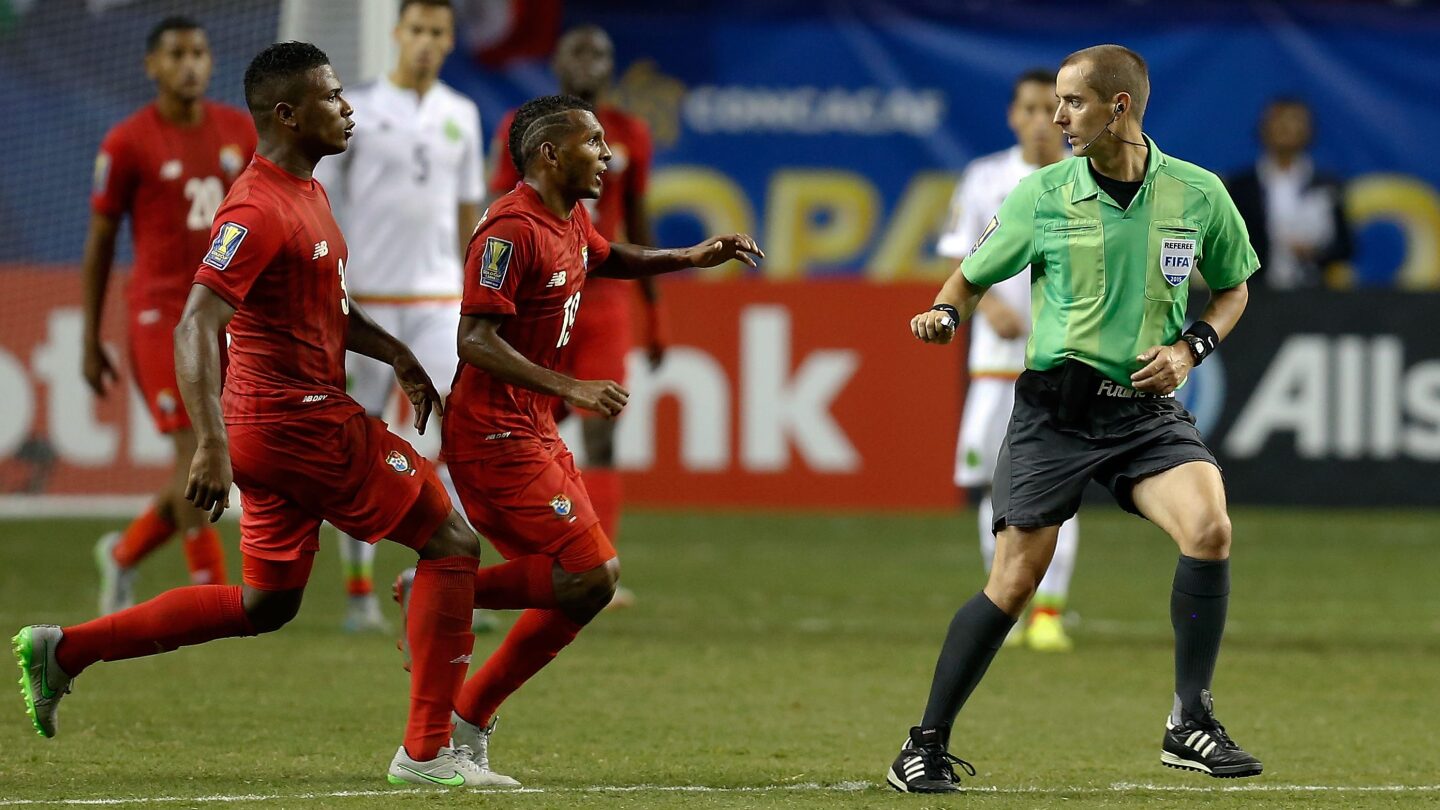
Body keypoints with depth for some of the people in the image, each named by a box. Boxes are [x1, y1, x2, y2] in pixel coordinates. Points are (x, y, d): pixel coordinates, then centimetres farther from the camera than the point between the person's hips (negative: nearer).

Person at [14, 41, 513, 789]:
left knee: (265, 603, 17)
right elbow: (196, 327, -27)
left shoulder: (307, 193, 14)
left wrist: (397, 356, 19)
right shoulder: (258, 210, -19)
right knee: (452, 545, -2)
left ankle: (63, 649, 17)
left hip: (277, 427, 10)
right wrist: (212, 443, -35)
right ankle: (427, 751, 0)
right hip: (306, 424, -10)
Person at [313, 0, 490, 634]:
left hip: (438, 299, 3)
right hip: (366, 297, -2)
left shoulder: (460, 116, 9)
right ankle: (359, 593, 11)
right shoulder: (356, 110, -2)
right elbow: (317, 202, -2)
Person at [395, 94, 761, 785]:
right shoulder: (511, 229, -17)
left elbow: (606, 259, 36)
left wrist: (691, 257, 23)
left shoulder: (572, 219, 12)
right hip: (492, 435, -10)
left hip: (534, 433, 10)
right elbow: (476, 340, -23)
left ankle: (467, 725, 12)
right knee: (589, 574, -16)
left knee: (588, 585, 8)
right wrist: (571, 389, -30)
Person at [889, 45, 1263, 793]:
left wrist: (1191, 347, -4)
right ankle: (926, 746, 12)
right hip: (1054, 409, -1)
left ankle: (1190, 723, -11)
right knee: (1013, 585, -3)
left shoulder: (1198, 195, -2)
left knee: (1209, 529, -24)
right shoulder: (1042, 195, -3)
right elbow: (973, 276, 9)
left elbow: (1233, 288, 14)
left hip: (1146, 408, 1)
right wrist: (943, 315, -13)